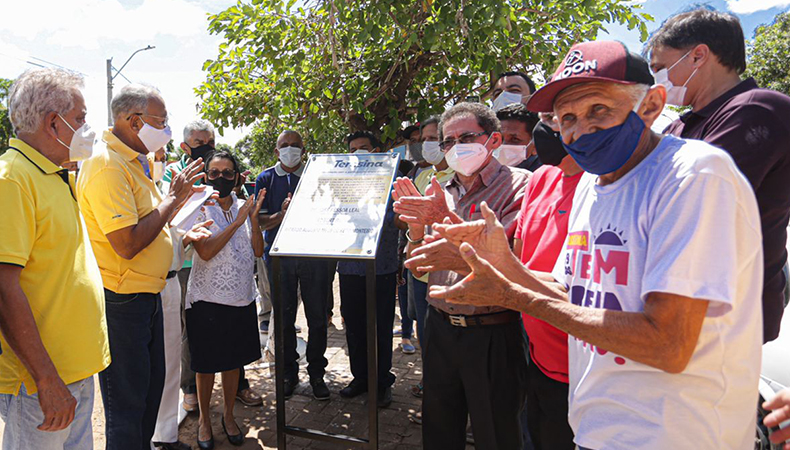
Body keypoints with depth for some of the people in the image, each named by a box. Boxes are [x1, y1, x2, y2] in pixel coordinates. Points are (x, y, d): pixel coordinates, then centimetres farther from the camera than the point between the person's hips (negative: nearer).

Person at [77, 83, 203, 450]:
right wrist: (173, 199, -17)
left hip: (145, 296, 10)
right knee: (127, 403, 4)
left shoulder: (133, 162, 11)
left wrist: (178, 197, 6)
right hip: (121, 300, -10)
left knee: (151, 387, 22)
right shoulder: (107, 166, -20)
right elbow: (127, 243, -27)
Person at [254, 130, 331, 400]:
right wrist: (282, 214, -18)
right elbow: (259, 221, 2)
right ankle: (289, 373, 21)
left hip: (313, 253, 0)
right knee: (284, 317, 7)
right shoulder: (266, 179, 8)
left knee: (317, 317, 3)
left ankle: (316, 373, 16)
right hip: (279, 255, 0)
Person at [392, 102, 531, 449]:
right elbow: (420, 270, 10)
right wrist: (416, 226, -9)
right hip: (440, 327, 6)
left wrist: (448, 220, -24)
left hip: (492, 336, -5)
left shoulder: (518, 185, -9)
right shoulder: (441, 195, 9)